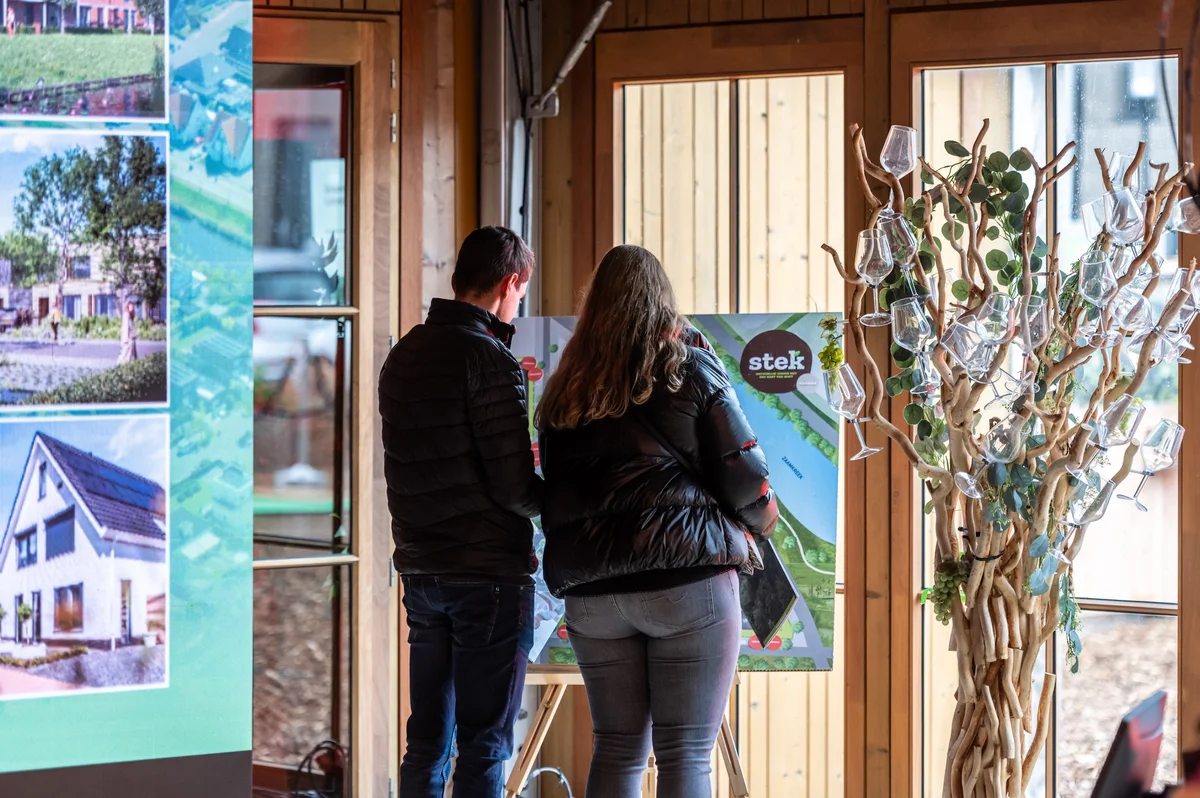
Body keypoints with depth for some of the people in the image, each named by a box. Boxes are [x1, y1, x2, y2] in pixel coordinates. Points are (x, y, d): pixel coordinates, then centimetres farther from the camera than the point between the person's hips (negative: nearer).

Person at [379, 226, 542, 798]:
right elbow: (515, 487, -16)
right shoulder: (490, 360, -14)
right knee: (484, 742, -3)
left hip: (420, 571, 7)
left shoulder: (402, 356, 10)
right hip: (490, 573, -7)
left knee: (427, 737, 12)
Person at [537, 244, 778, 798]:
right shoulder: (691, 370, -1)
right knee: (685, 752, -2)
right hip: (687, 580, -4)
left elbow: (553, 496, 10)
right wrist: (759, 523, 18)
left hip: (592, 592, 4)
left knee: (617, 748, 10)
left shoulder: (566, 390, 9)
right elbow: (744, 473, -2)